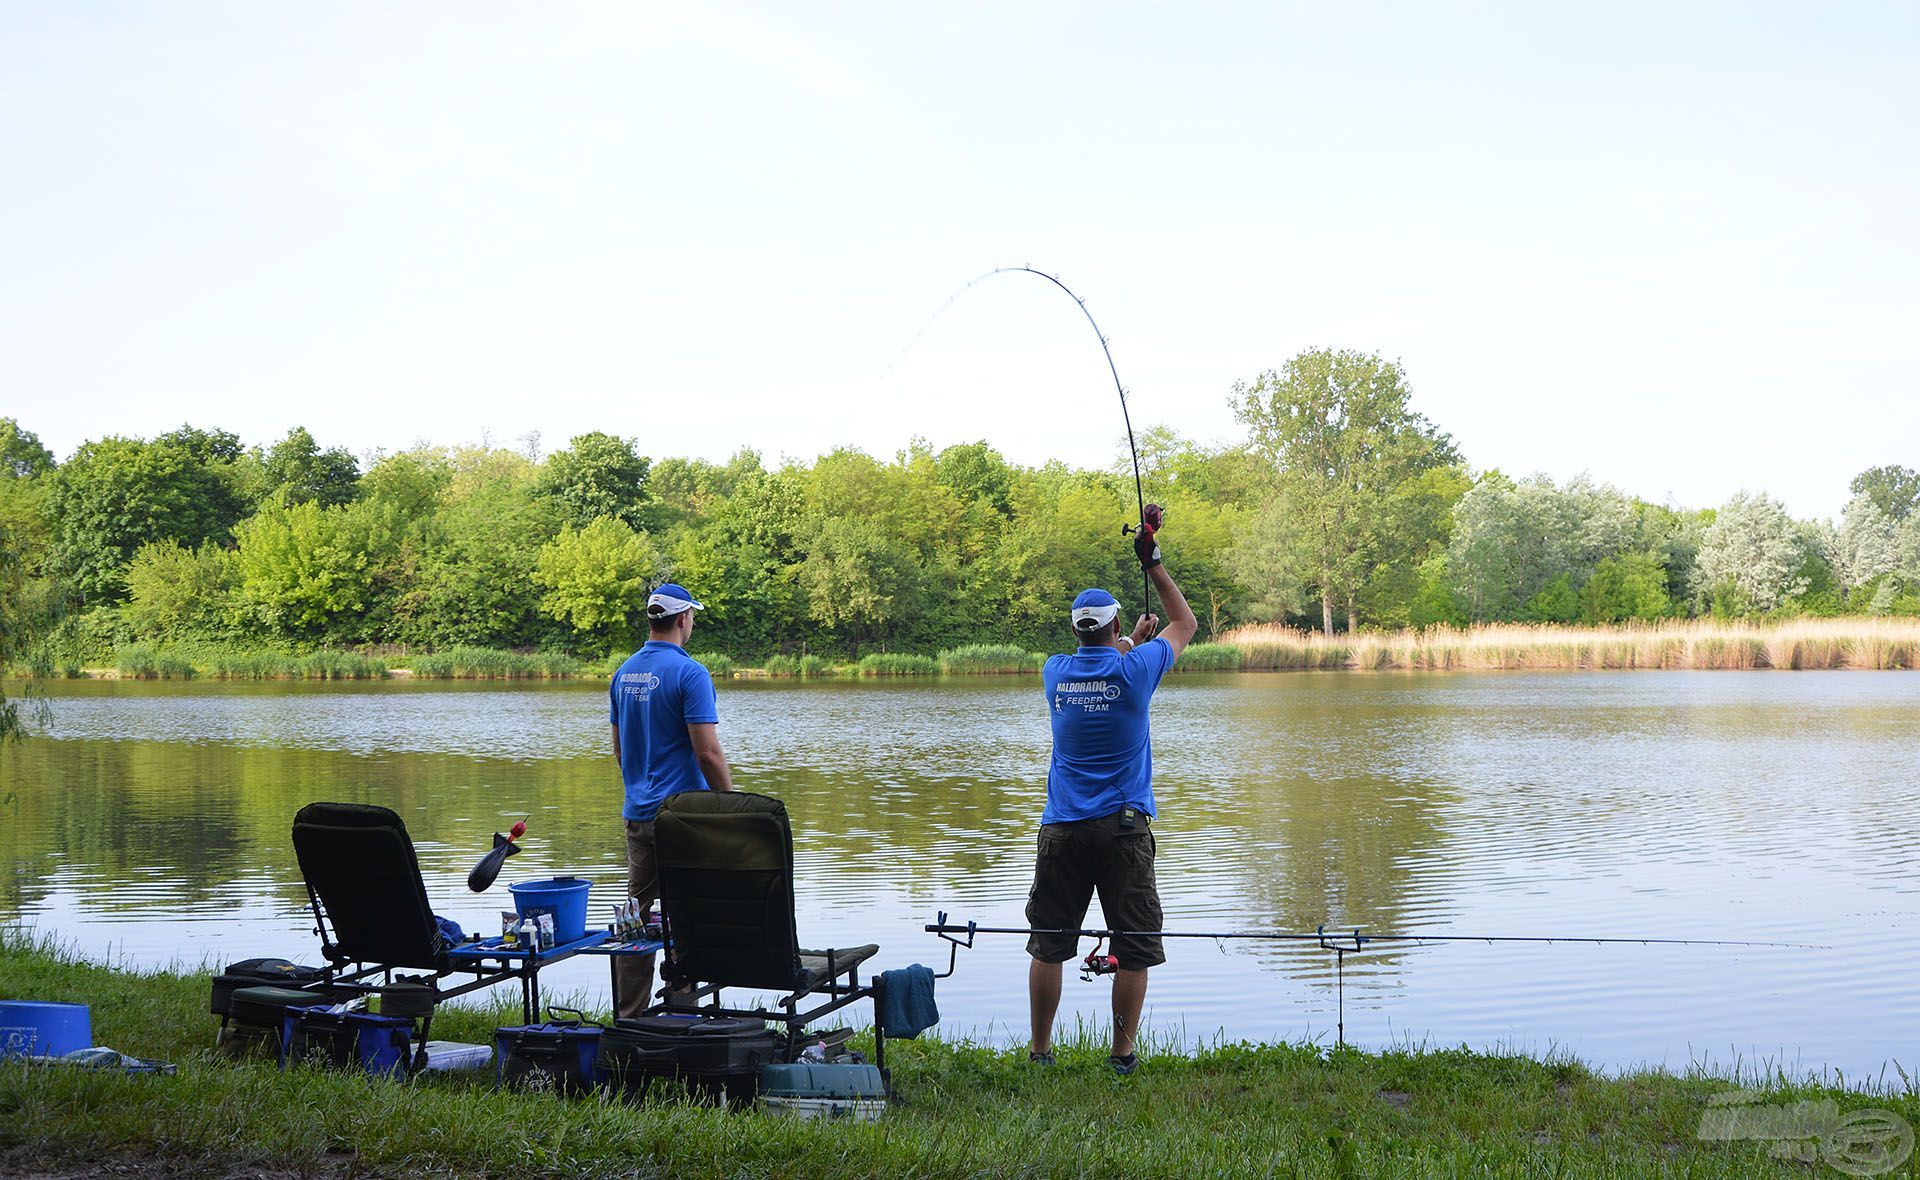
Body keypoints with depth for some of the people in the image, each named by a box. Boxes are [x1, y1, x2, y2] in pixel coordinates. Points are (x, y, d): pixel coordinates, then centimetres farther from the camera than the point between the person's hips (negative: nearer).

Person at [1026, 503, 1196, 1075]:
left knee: (1048, 944, 9)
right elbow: (1185, 623, 12)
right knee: (1133, 947, 5)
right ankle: (1123, 1053, 6)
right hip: (1123, 828, -3)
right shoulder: (1134, 671, -5)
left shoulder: (1055, 673, 3)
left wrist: (1129, 642, 41)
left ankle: (1040, 1049, 14)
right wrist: (1153, 561, 15)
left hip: (1062, 829, 3)